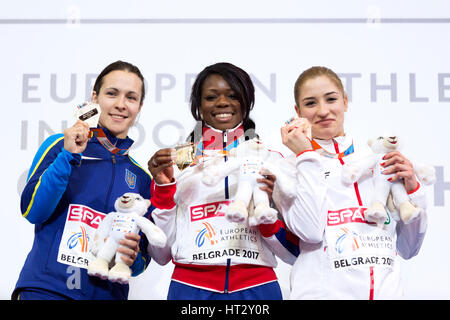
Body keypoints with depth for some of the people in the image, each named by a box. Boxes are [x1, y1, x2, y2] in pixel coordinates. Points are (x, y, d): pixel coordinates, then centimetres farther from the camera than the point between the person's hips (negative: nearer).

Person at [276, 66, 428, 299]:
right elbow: (310, 232, -18)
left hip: (386, 290, 3)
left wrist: (412, 190, -3)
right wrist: (307, 156, -12)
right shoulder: (291, 165, -1)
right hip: (322, 291, -3)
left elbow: (408, 249, 10)